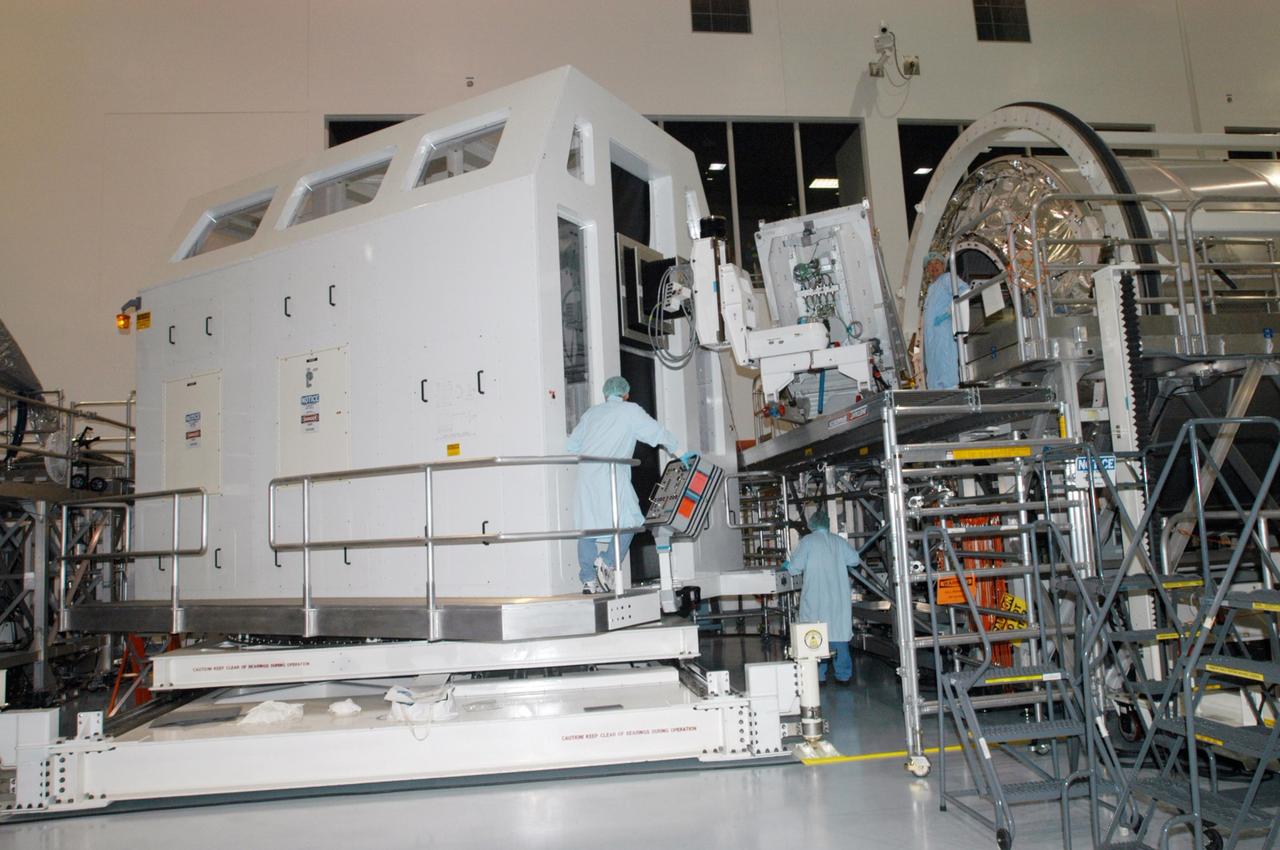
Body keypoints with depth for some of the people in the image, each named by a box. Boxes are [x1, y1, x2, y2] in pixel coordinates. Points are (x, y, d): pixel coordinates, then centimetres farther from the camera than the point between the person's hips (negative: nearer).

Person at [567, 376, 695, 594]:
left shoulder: (591, 413, 21)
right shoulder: (630, 411, 9)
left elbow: (572, 444, 20)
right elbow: (658, 432, 11)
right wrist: (679, 454, 20)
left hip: (586, 475, 5)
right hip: (611, 476, -5)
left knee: (588, 527, 6)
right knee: (628, 521, 5)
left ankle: (588, 580, 5)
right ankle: (608, 564, -8)